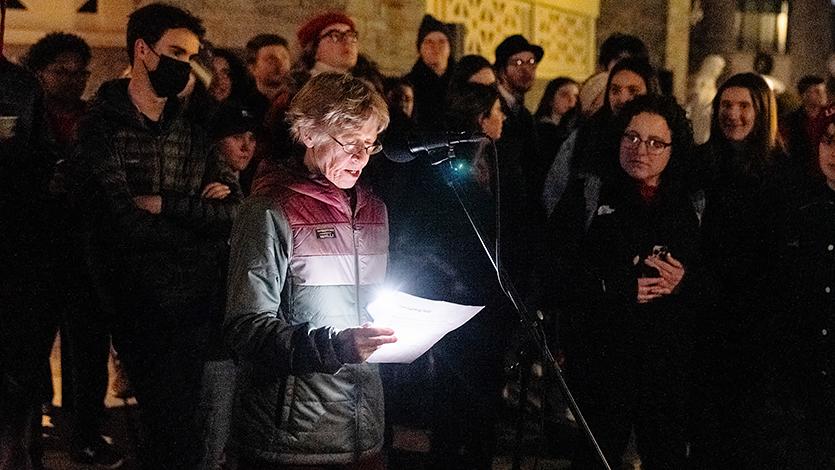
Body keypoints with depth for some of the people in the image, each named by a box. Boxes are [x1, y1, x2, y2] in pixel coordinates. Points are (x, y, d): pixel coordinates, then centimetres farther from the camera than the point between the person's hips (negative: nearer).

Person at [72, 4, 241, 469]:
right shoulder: (103, 126, -3)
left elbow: (232, 211, 3)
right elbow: (121, 223, -16)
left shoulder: (195, 130, 13)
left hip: (200, 297, 4)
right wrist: (197, 213, -5)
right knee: (168, 417, -4)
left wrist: (164, 204, -10)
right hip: (141, 303, -4)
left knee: (182, 418, 3)